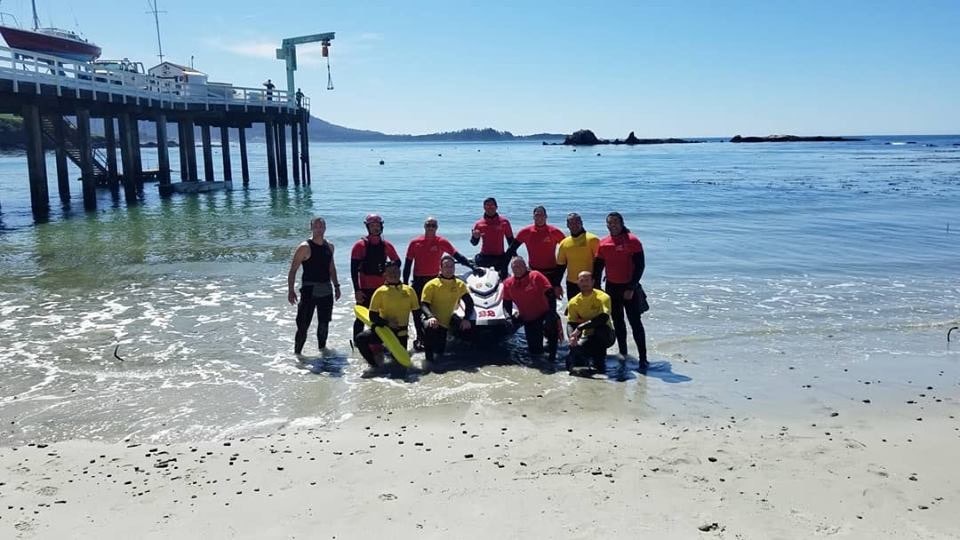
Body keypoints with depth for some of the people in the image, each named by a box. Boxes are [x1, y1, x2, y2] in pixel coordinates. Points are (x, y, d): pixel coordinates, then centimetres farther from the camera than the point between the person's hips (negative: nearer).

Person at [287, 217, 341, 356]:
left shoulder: (329, 246, 9)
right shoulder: (305, 247, -10)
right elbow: (293, 270, -12)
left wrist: (336, 286, 16)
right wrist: (290, 290, -18)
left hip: (326, 290, 6)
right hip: (309, 290, -6)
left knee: (324, 322, 15)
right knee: (303, 324, -8)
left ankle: (322, 347, 32)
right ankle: (297, 352, 0)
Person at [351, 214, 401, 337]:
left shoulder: (386, 245, 7)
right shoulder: (360, 245, -5)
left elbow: (397, 262, 19)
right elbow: (354, 269, -8)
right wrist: (357, 290, -13)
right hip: (365, 289, -4)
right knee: (361, 318, -2)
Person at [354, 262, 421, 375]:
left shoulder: (409, 290, 2)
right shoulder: (380, 291, -6)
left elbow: (417, 313, 7)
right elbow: (373, 316, -7)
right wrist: (387, 323, -22)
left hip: (401, 332, 2)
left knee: (400, 364, -5)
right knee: (360, 339, -27)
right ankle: (375, 361, 1)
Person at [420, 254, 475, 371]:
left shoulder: (460, 284, 4)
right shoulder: (431, 284, -5)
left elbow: (469, 303, 3)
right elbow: (423, 304, -11)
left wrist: (466, 318, -14)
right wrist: (430, 317, -30)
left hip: (448, 320, 4)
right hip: (434, 320, -4)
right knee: (429, 327, -36)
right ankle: (428, 358, -19)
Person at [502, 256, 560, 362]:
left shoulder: (535, 276, -12)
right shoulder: (508, 283, 0)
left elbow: (550, 294, -15)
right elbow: (507, 303, 11)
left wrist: (553, 313, -22)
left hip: (544, 314, -4)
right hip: (528, 320, 4)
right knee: (534, 350, 0)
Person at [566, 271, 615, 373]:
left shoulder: (603, 297, -17)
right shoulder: (573, 302, -4)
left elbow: (603, 318, -32)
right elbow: (572, 324, -4)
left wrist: (580, 327, -35)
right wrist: (573, 337, -27)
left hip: (605, 336, -3)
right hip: (587, 336, 3)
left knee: (601, 329, -37)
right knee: (575, 349, -26)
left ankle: (600, 359, -13)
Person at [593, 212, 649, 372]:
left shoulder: (632, 241, -9)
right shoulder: (603, 243, 5)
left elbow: (640, 266, -11)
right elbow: (598, 267, 11)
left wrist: (631, 288, -15)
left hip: (629, 288, -5)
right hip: (611, 287, 5)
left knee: (635, 322, -7)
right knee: (617, 322, 12)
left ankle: (643, 358, -5)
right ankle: (623, 353, 23)